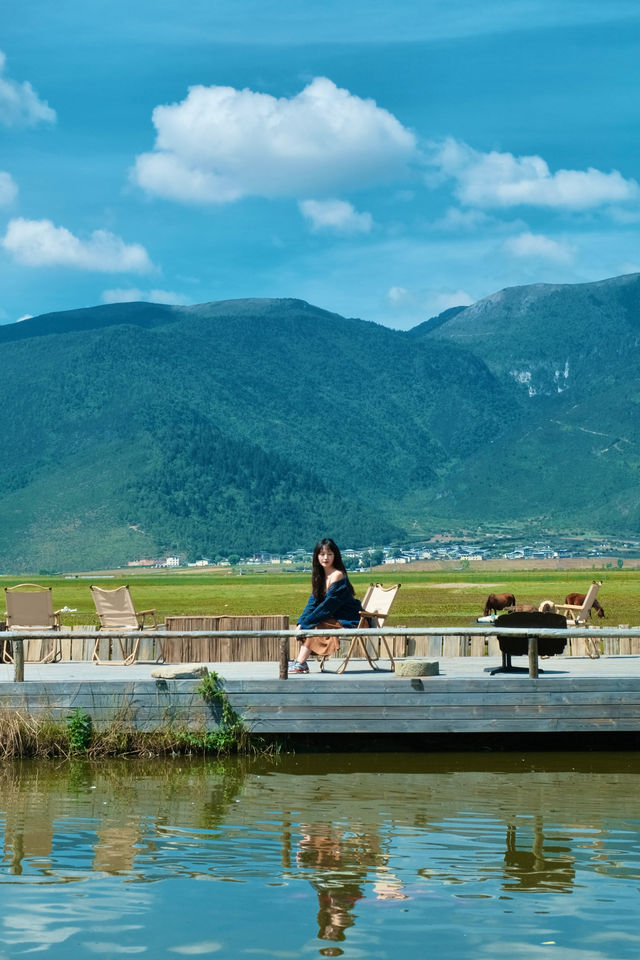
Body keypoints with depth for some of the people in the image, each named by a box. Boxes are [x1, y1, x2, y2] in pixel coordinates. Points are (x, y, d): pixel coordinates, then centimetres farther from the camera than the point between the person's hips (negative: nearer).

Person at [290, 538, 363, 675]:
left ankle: (300, 664, -15)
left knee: (312, 626, -19)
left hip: (347, 620, -9)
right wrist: (301, 622, -9)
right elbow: (313, 601, 6)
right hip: (336, 617, 9)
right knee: (306, 626, -4)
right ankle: (300, 662, -11)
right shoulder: (320, 575, 9)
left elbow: (328, 606, -22)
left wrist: (305, 623, -20)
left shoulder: (337, 575, -19)